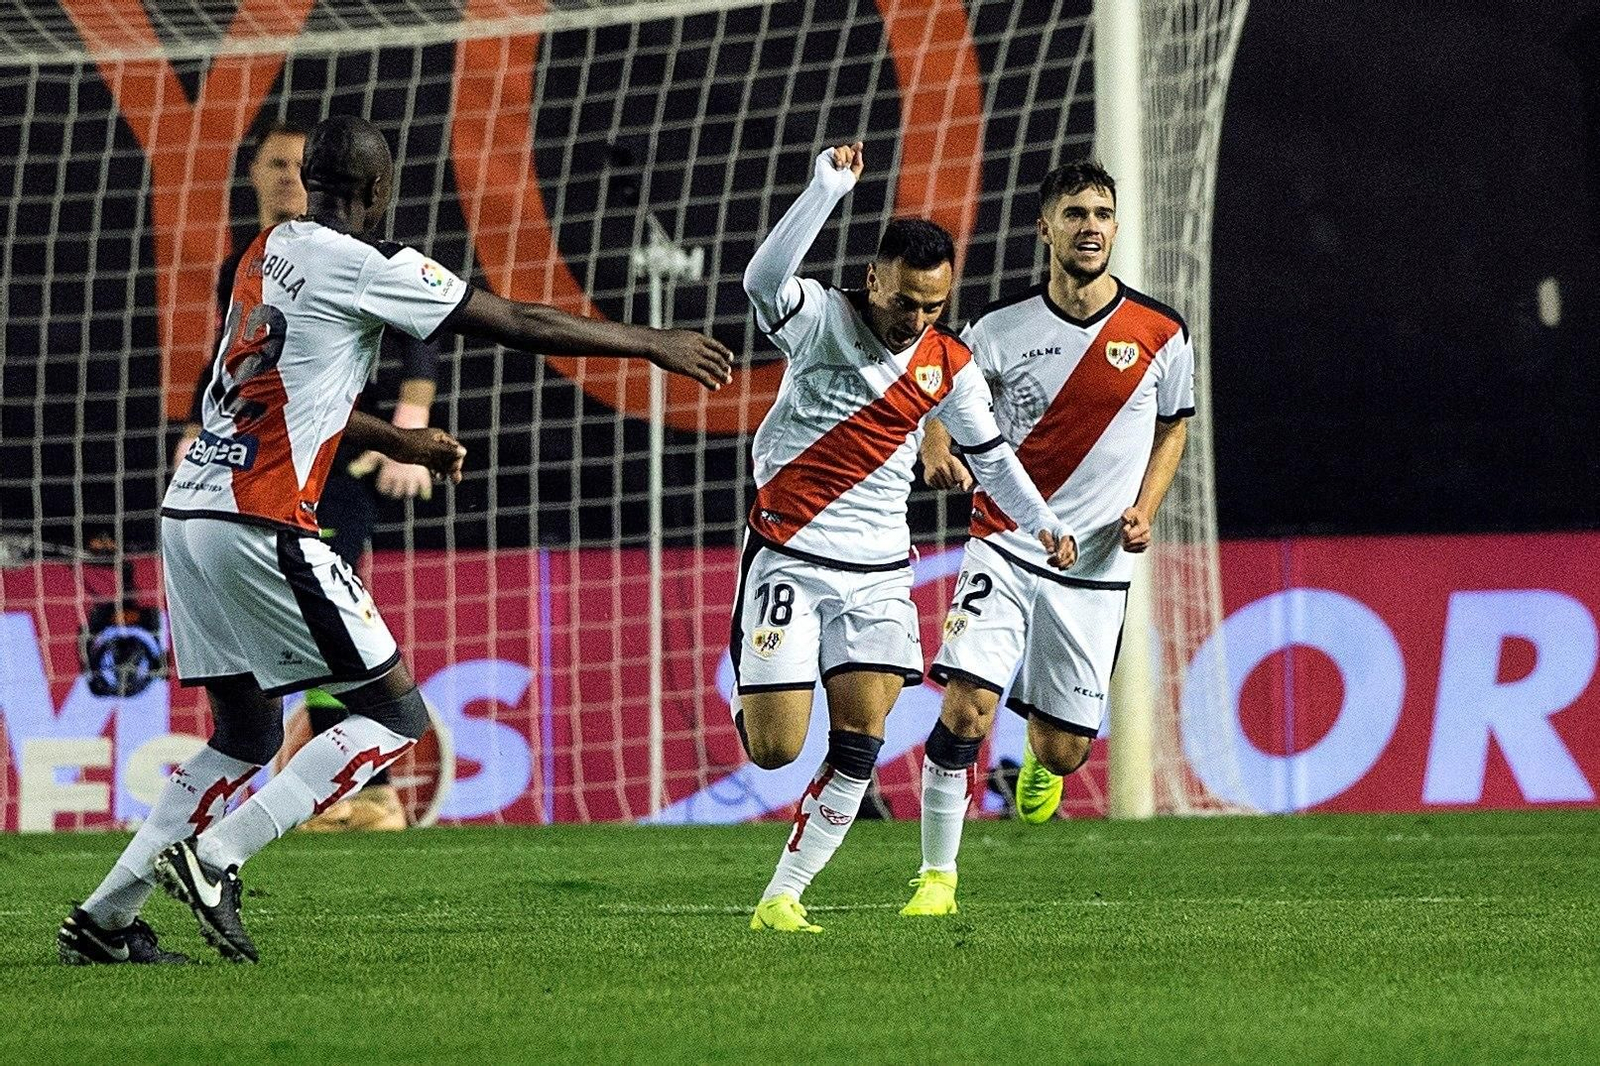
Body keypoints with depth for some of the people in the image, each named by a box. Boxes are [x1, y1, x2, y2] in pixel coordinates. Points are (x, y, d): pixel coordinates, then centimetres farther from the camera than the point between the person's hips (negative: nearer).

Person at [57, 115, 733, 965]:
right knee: (396, 713, -1)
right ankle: (213, 859, -11)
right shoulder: (363, 266, -7)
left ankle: (103, 918, 13)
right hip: (259, 529, -8)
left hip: (187, 513, 8)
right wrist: (654, 345, 8)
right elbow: (519, 324, -3)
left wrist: (396, 441, 41)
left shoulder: (267, 254, 17)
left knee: (247, 734, 19)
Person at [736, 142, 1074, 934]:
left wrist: (1043, 523, 4)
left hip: (878, 571, 4)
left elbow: (990, 451, 18)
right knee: (774, 749, -10)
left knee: (859, 748, -7)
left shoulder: (949, 367, 4)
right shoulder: (820, 321, -9)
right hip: (790, 558, -4)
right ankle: (756, 700, 28)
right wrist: (827, 189, -40)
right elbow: (763, 279, -31)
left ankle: (782, 897, 3)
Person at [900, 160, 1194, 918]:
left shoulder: (1162, 336, -1)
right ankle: (937, 874, -5)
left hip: (1096, 569, 1)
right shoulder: (1001, 329, -4)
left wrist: (1144, 511, -1)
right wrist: (938, 451, -13)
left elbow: (1173, 427, 15)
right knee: (966, 707, -19)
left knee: (1063, 748, 3)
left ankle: (1040, 762, 44)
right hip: (1003, 549, -1)